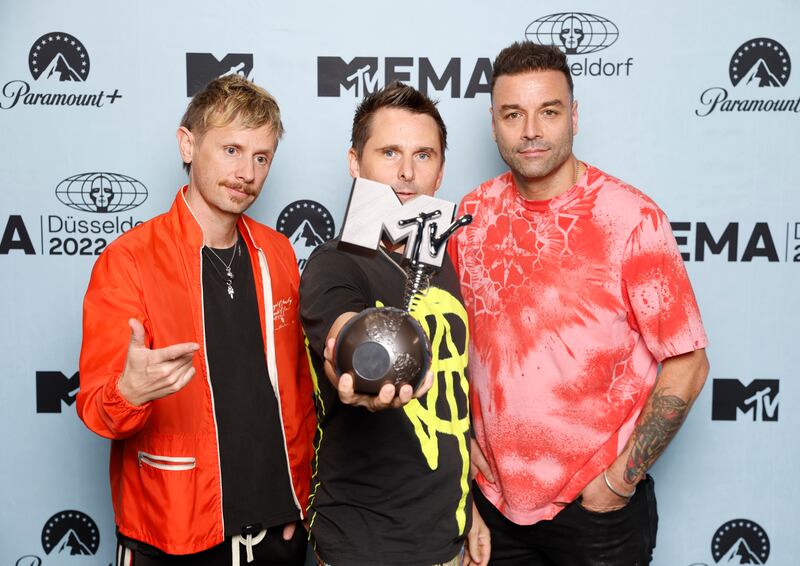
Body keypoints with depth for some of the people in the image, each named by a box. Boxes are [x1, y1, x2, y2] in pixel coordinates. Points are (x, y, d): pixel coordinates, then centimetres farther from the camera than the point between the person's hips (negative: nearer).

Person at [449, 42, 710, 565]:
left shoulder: (631, 218, -13)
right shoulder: (472, 216, -2)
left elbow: (687, 364, -10)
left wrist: (621, 481, -11)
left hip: (597, 504, -3)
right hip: (494, 494, 4)